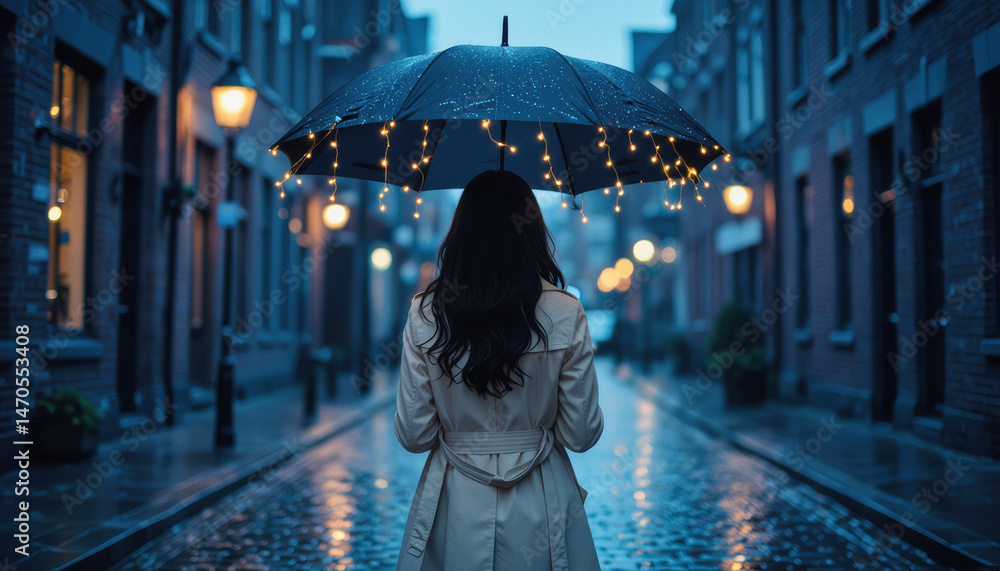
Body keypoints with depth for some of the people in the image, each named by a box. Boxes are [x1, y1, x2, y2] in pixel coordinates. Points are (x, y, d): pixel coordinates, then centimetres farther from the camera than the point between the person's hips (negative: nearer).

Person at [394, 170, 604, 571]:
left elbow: (413, 436, -6)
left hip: (455, 504, 1)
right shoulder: (565, 314, -12)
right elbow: (582, 435, -7)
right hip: (539, 508, 0)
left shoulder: (424, 315, -11)